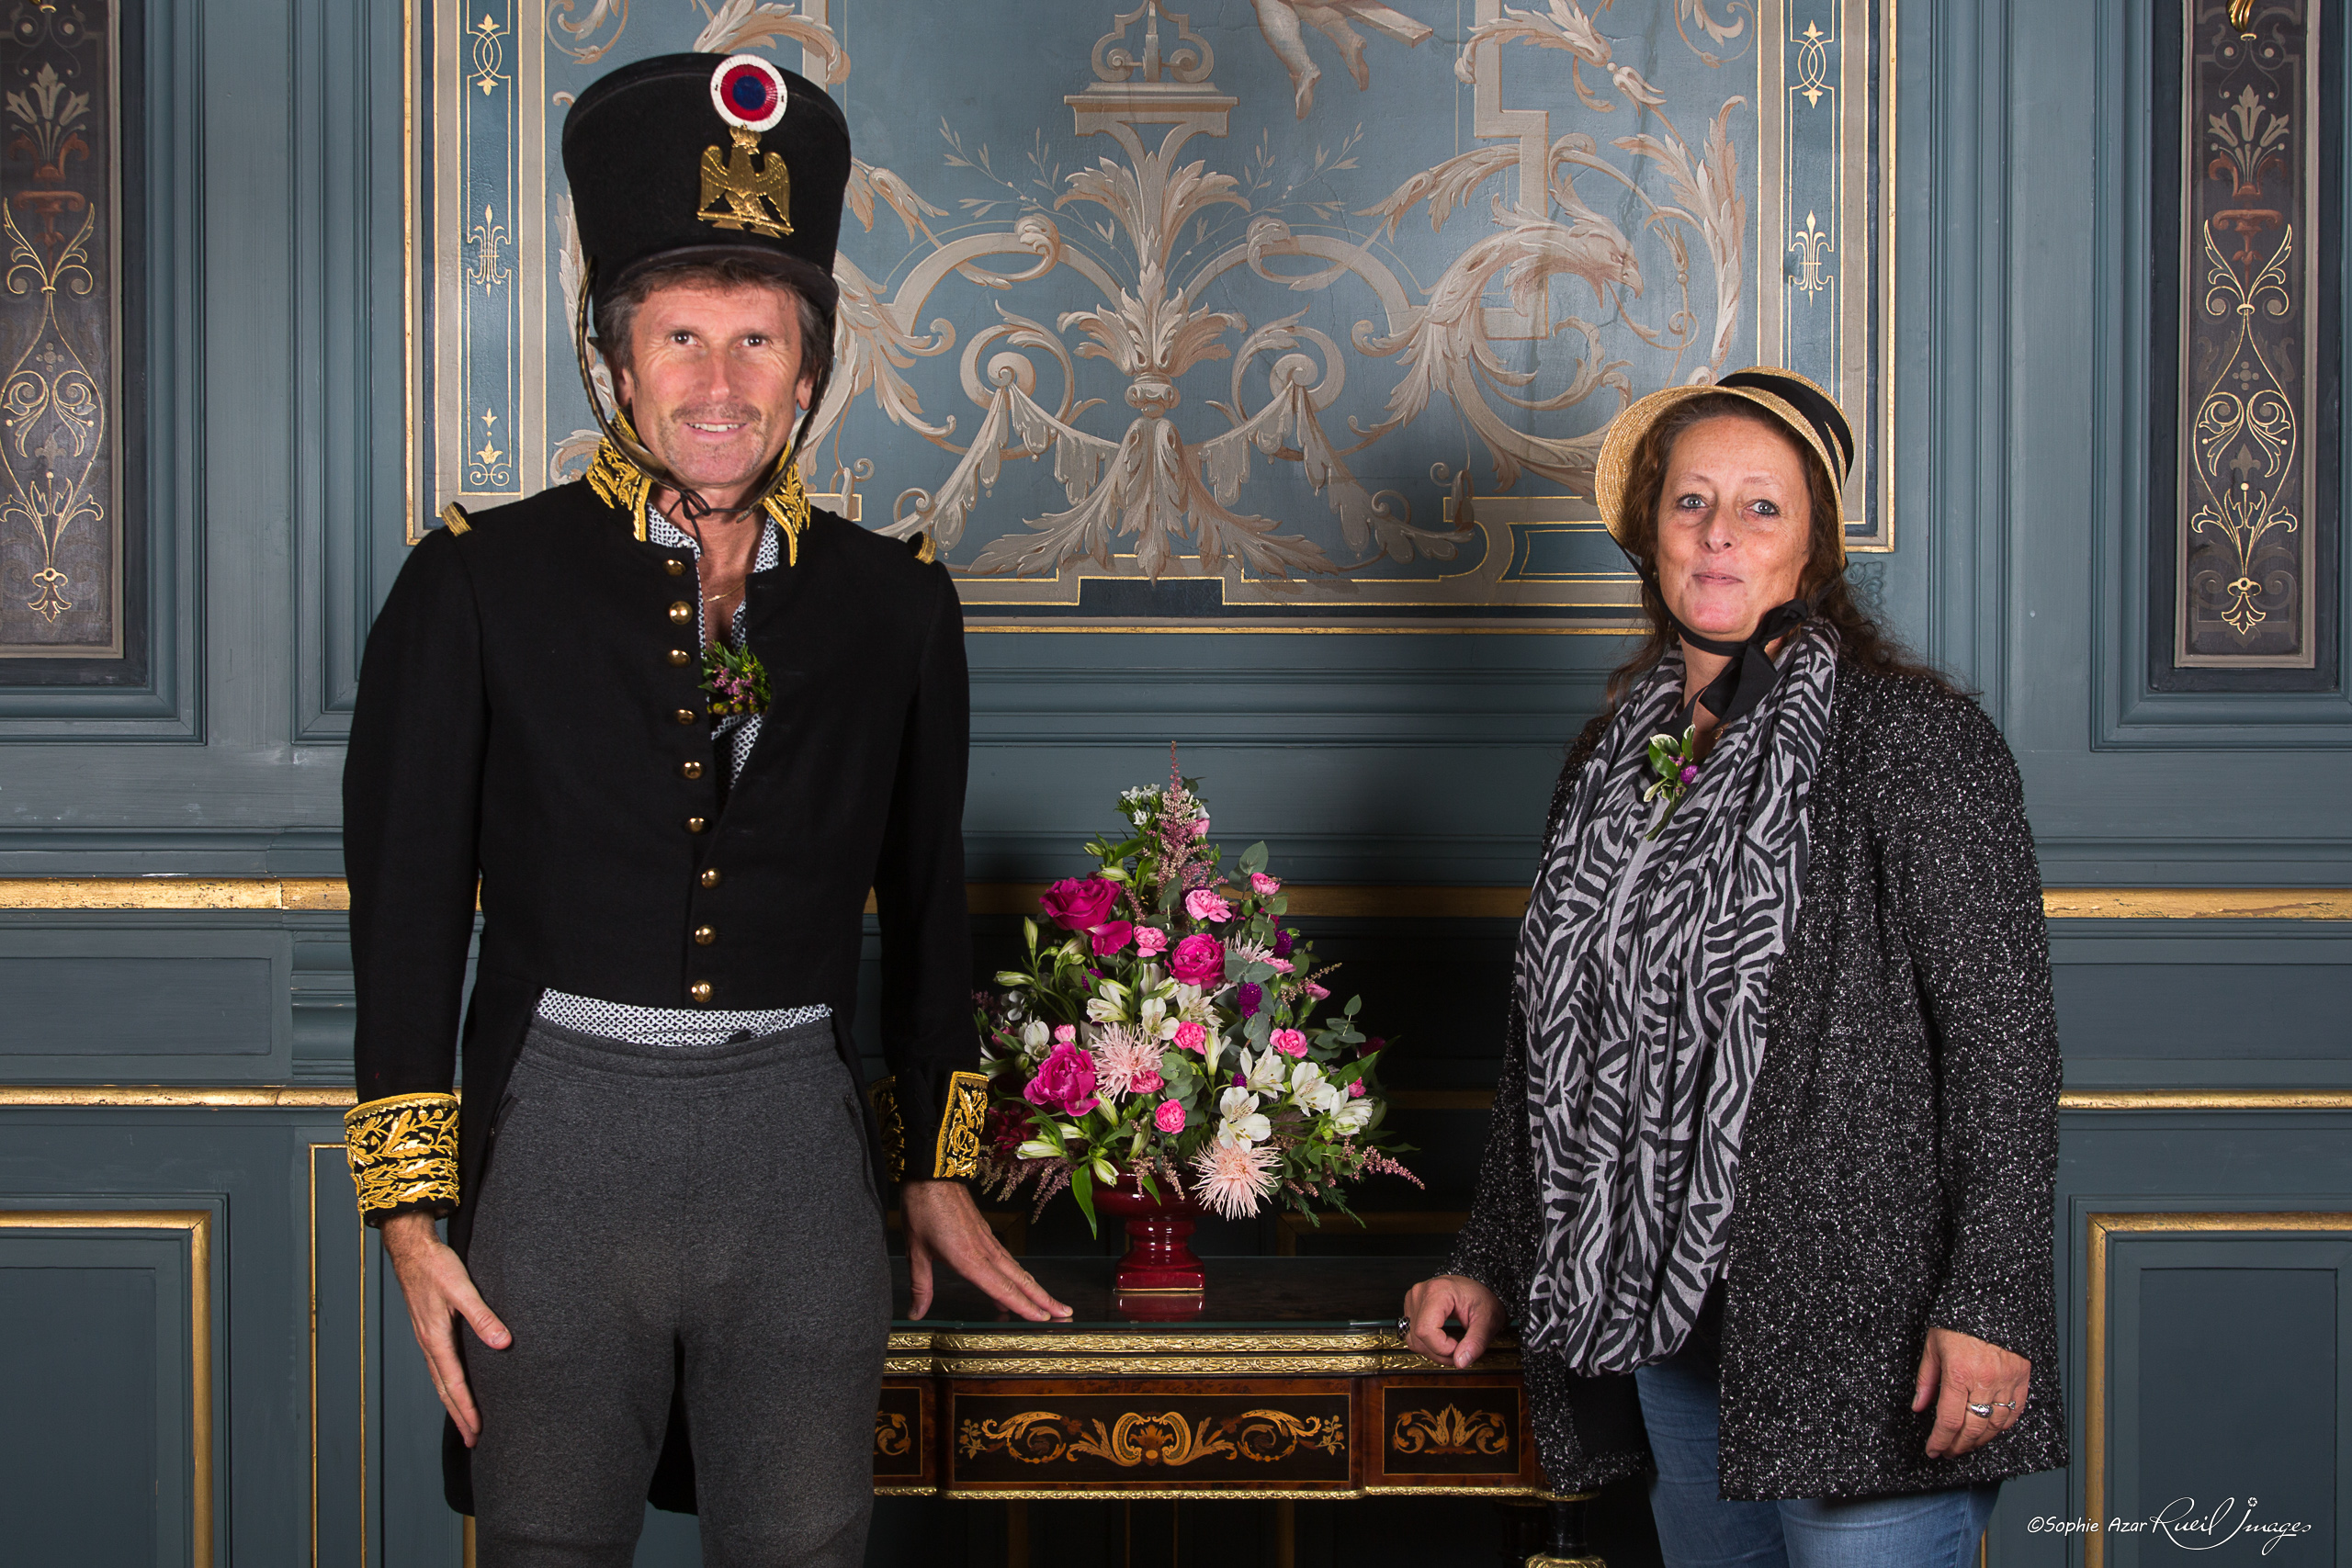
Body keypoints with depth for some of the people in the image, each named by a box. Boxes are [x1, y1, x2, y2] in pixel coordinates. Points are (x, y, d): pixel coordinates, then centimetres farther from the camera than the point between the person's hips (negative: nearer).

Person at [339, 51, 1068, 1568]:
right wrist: (413, 1217, -4)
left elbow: (927, 902, 16)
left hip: (803, 1151, 2)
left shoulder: (894, 603, 8)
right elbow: (407, 910, 0)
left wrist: (938, 1172, 16)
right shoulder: (480, 583, 0)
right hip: (560, 1140, -2)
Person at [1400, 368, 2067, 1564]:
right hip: (1661, 1307, 6)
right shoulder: (1609, 760, 13)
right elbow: (1548, 1033, 21)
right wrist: (1489, 1261, 18)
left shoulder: (1913, 738, -7)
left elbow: (2004, 1033, -11)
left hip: (1857, 1314, -6)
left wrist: (1989, 1303, -18)